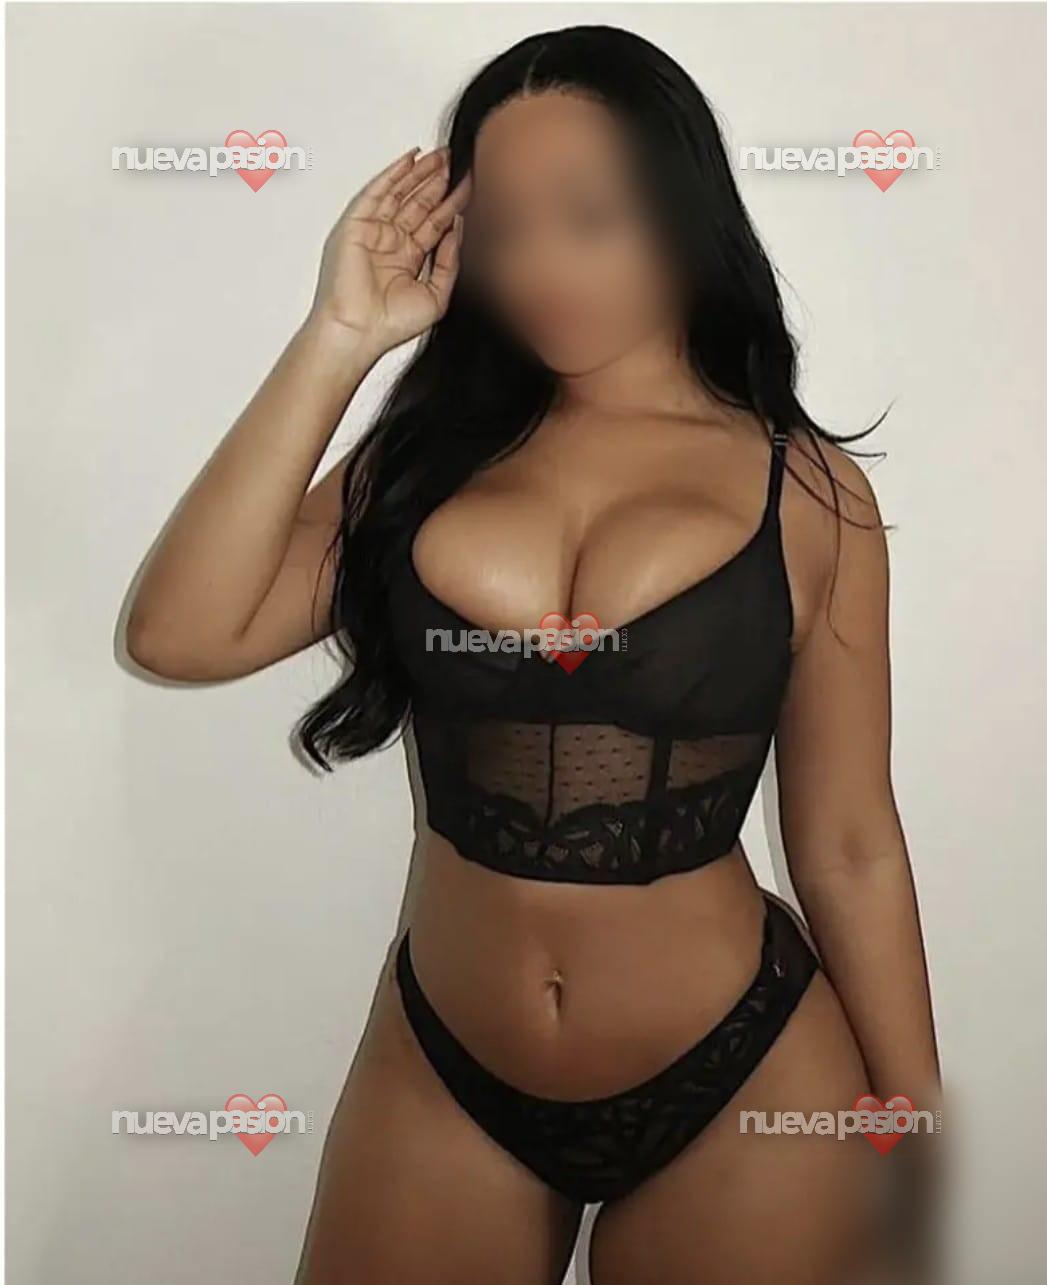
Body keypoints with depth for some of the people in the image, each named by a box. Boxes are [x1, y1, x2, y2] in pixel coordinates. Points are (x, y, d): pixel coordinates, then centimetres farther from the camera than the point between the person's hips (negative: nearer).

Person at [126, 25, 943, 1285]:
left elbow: (849, 849, -2)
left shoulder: (807, 488, -5)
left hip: (742, 1089, -1)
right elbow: (181, 636, -12)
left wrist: (915, 1132, 4)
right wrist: (340, 338, -12)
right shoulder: (431, 446, 0)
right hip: (440, 1077, 2)